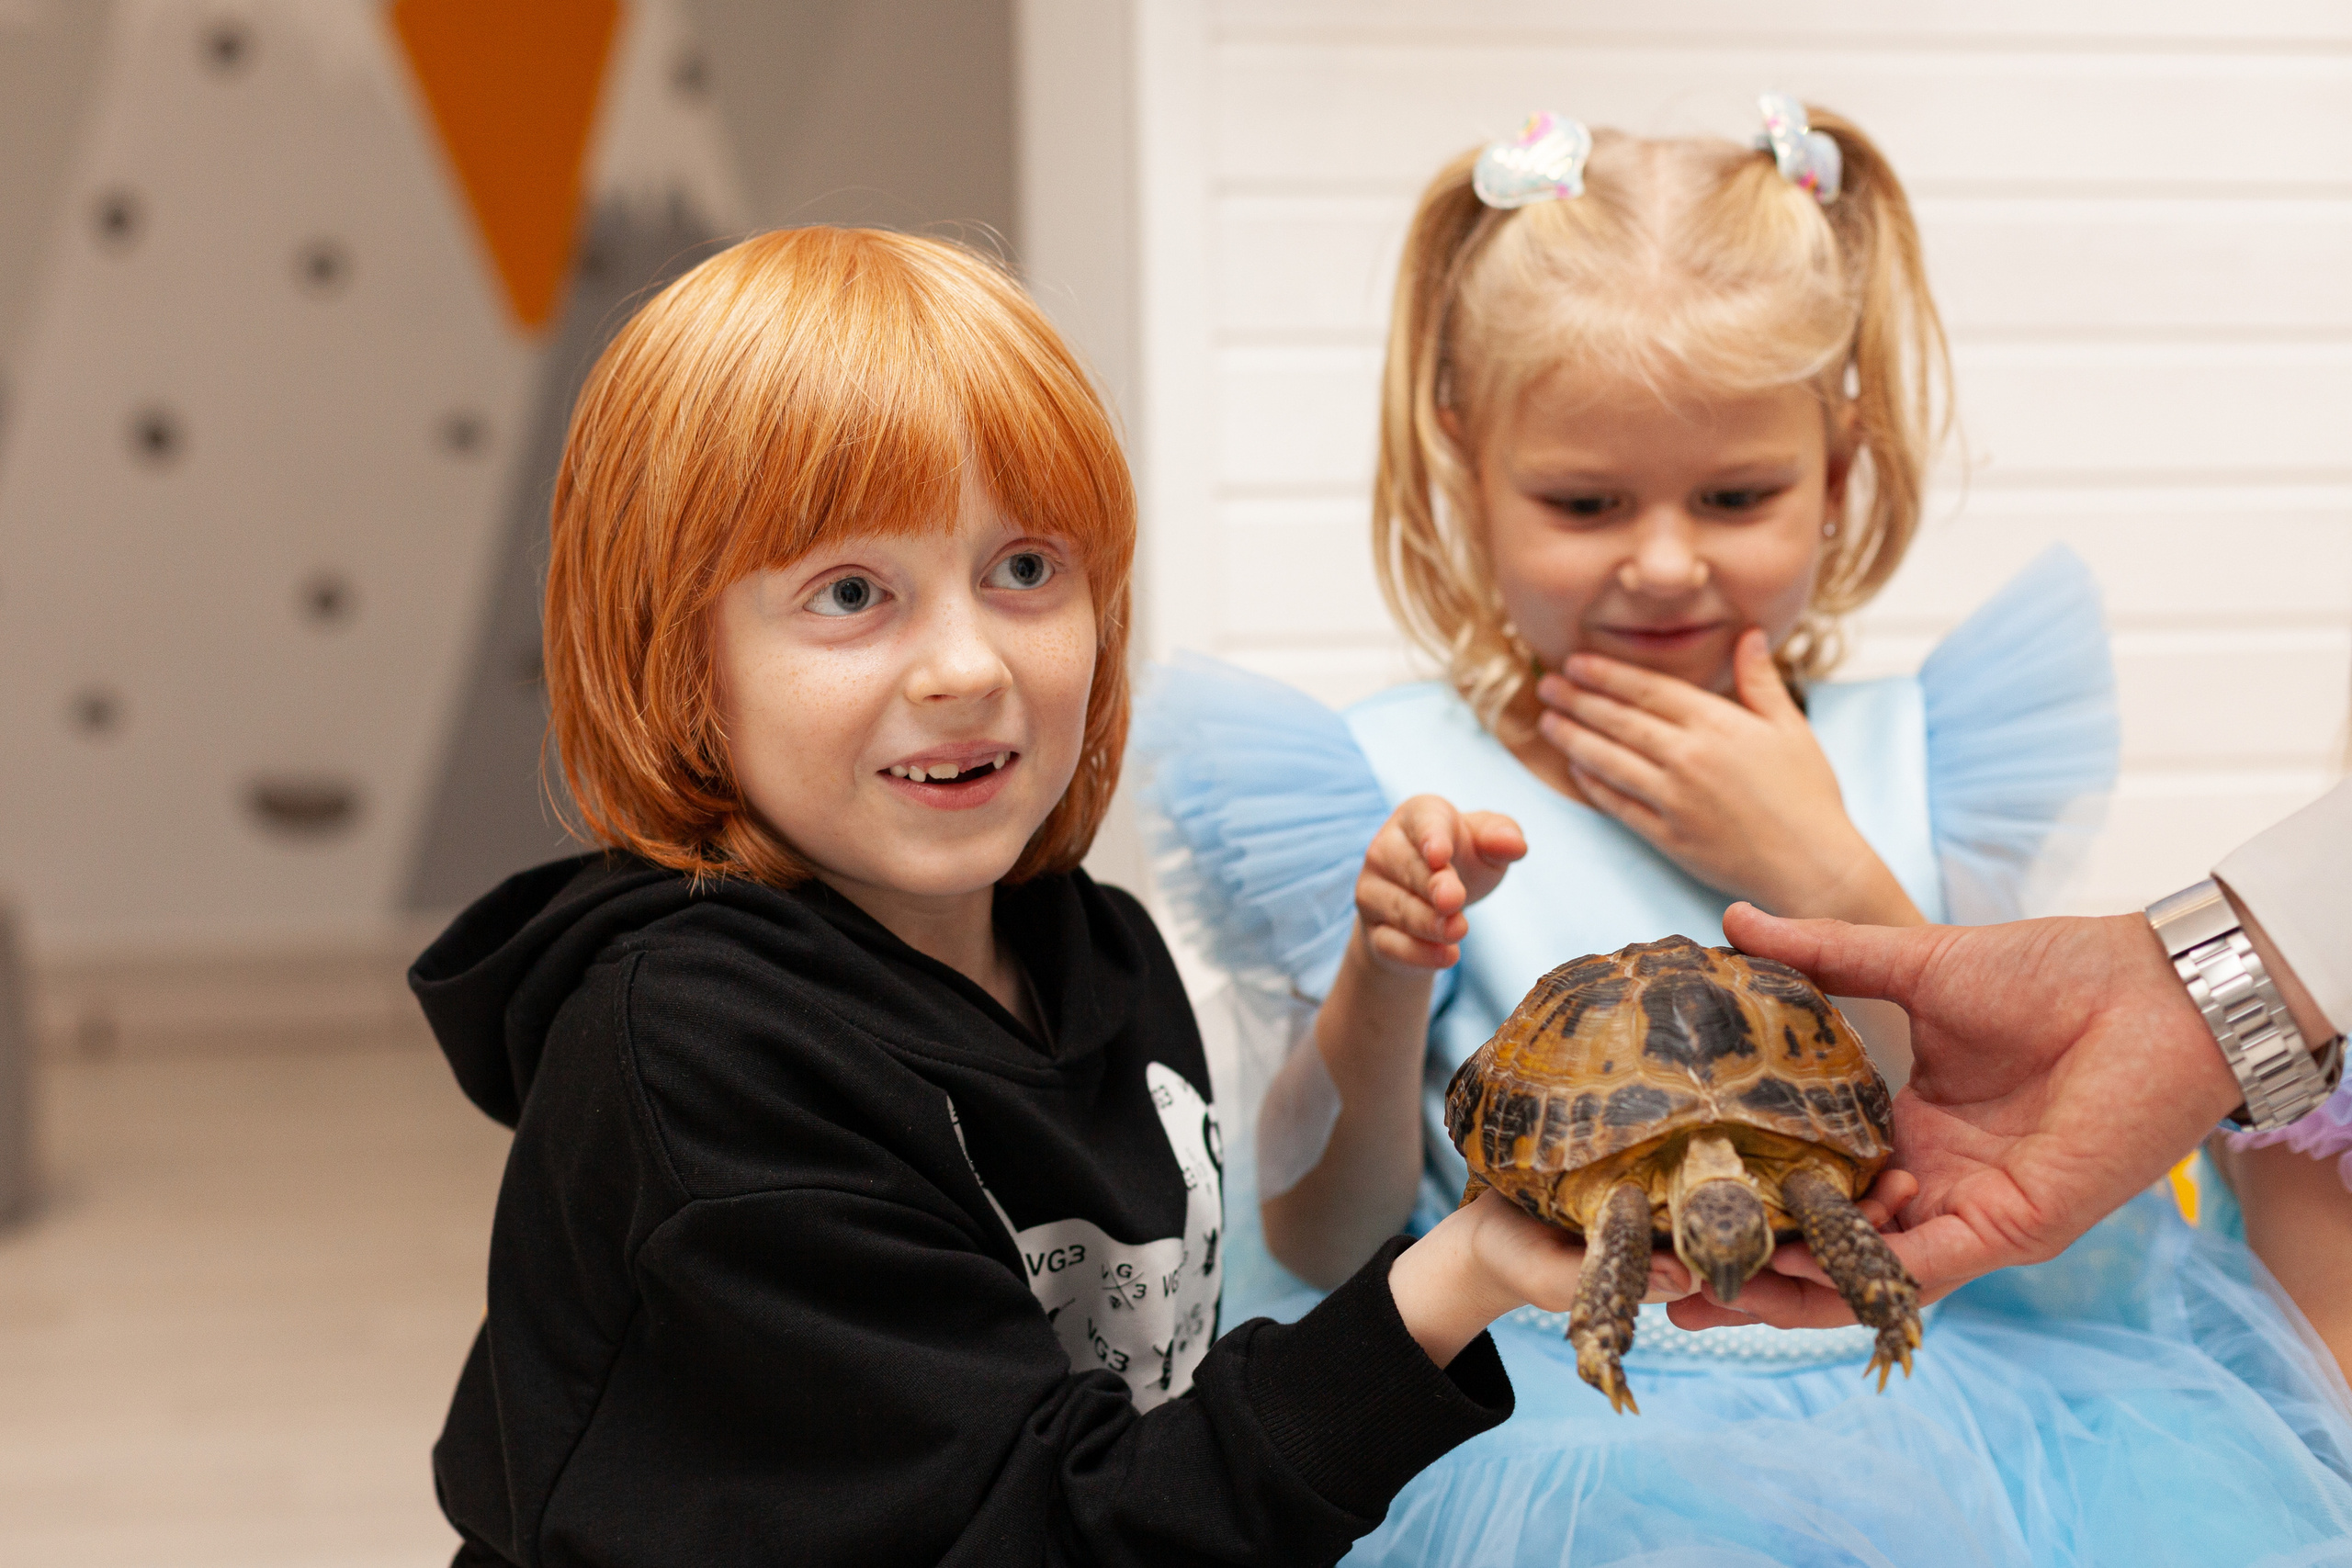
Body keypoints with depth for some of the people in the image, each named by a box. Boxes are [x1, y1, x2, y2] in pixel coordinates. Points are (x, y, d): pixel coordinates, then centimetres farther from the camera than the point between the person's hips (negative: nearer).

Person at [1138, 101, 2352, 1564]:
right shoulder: (1404, 792, -2)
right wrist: (1379, 985, -20)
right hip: (1559, 1400, -2)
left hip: (1913, 1374, 3)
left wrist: (1819, 875, -10)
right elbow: (1319, 1245, -2)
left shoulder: (1901, 765, 6)